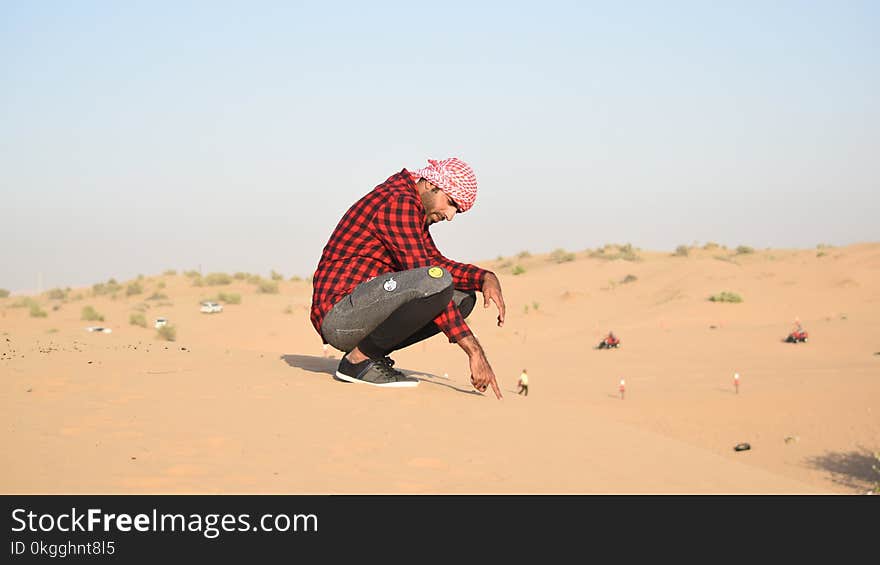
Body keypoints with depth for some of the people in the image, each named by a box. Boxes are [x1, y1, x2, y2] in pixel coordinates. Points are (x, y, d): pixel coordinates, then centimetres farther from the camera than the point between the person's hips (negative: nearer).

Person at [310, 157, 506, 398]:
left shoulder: (411, 207, 17)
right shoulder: (398, 202, -14)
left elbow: (435, 261, 24)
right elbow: (425, 277, -21)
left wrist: (485, 277, 3)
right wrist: (473, 349, -22)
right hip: (338, 315, -10)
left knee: (463, 297, 11)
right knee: (438, 282, -31)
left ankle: (372, 353, 5)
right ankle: (359, 359, -14)